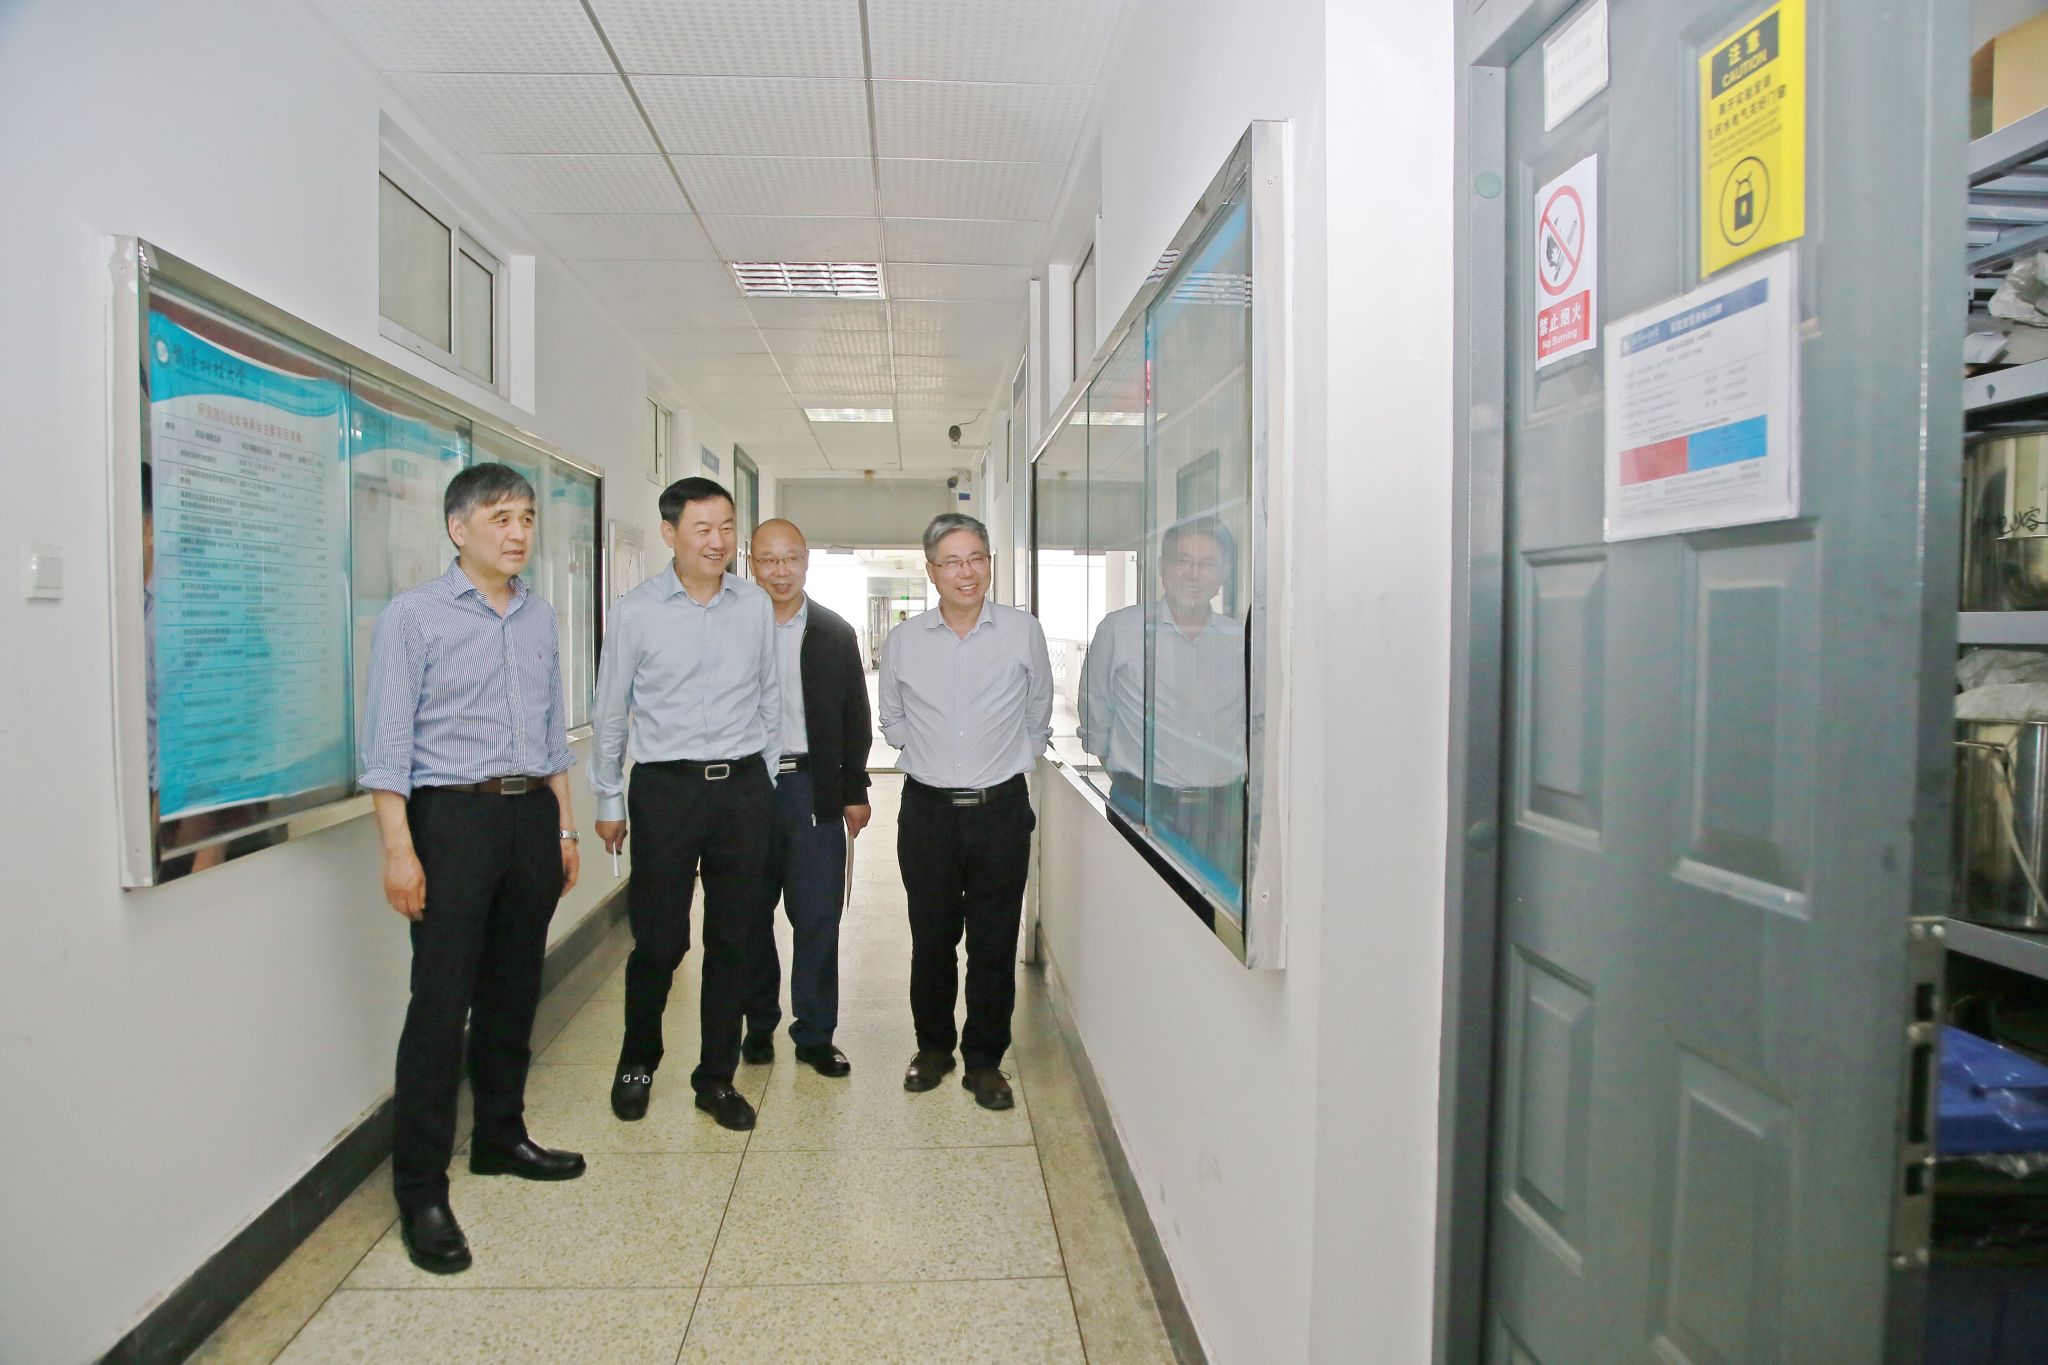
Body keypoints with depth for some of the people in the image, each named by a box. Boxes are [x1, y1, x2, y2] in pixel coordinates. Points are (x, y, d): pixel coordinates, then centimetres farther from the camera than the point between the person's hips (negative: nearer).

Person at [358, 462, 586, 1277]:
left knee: (513, 993, 14)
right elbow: (388, 741, -9)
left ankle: (501, 1139, 31)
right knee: (440, 1003, -3)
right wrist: (399, 848, -14)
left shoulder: (540, 618, 12)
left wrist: (563, 826, 14)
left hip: (531, 816, 6)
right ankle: (420, 1189, 9)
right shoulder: (414, 616, -5)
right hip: (454, 816, -5)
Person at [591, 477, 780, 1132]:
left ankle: (716, 1077, 24)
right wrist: (609, 801, 8)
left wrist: (761, 782, 12)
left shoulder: (756, 605, 5)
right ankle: (637, 1063, 30)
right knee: (658, 940, 3)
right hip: (665, 788, -2)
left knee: (737, 941, 8)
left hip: (743, 788, 2)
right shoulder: (635, 611, -1)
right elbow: (611, 714, 5)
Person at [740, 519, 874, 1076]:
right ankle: (759, 1024, 27)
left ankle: (815, 1035, 15)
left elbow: (856, 717, 8)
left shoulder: (835, 633, 6)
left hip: (815, 788, 0)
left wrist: (856, 791, 5)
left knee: (818, 916, 2)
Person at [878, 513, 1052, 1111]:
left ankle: (984, 1059, 23)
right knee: (932, 939, 12)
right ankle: (933, 1046, 32)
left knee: (994, 943, 6)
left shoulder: (1024, 631, -1)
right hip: (928, 809, 1)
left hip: (1002, 808, -1)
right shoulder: (902, 640, 2)